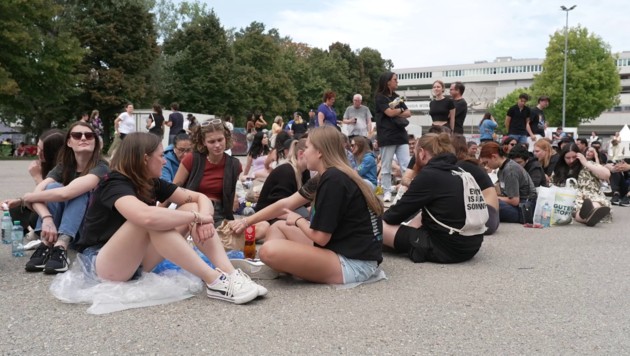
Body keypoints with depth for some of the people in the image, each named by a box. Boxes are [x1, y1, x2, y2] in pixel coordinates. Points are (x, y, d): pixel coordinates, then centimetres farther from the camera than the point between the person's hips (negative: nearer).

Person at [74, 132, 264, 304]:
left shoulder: (153, 183, 3)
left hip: (138, 260, 8)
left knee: (192, 207, -9)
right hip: (103, 264, -7)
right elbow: (147, 217, -43)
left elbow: (200, 197, 0)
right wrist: (196, 217, -31)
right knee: (151, 222, -36)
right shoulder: (116, 185, -21)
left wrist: (203, 216, -24)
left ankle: (230, 275, -25)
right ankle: (214, 281, -33)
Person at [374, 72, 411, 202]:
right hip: (387, 136, -6)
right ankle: (387, 192, 9)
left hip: (401, 135, 6)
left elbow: (408, 113, 11)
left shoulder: (396, 97, 18)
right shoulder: (379, 97, -1)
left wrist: (396, 112, -6)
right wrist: (401, 110, 5)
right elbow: (390, 113, -13)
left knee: (406, 166, -1)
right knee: (386, 167, 1)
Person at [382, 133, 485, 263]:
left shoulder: (429, 175, -12)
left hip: (447, 248, -8)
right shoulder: (457, 171, 12)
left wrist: (382, 217, 16)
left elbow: (400, 211, -3)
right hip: (470, 246, 9)